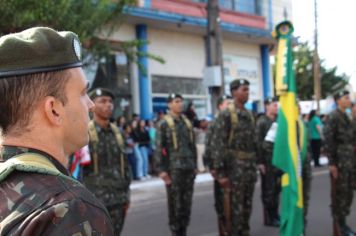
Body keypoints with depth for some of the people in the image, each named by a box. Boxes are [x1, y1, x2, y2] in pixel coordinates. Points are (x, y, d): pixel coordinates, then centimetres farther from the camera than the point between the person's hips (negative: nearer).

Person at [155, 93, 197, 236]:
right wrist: (161, 169, -13)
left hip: (189, 168, 5)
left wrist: (195, 165, 15)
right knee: (175, 203, 0)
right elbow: (159, 148, -8)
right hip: (173, 169, -5)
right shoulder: (164, 124, -4)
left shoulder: (187, 122, 13)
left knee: (187, 203, 8)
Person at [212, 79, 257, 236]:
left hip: (250, 167, 7)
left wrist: (256, 164, 14)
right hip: (234, 167, -7)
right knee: (235, 207, -1)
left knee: (247, 206, 13)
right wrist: (220, 172, -18)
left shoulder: (249, 115, 12)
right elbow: (219, 145, -15)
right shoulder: (226, 115, -11)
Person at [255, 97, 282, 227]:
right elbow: (258, 142, -12)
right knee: (268, 189, -1)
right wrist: (260, 162, -16)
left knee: (277, 188, 12)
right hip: (267, 160, -7)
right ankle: (269, 218, 7)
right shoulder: (262, 121, -8)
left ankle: (275, 215, 22)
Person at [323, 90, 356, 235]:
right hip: (339, 163, -8)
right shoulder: (334, 117, -11)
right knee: (339, 195, -1)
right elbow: (328, 140, -16)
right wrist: (331, 163, -18)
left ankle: (343, 223, 23)